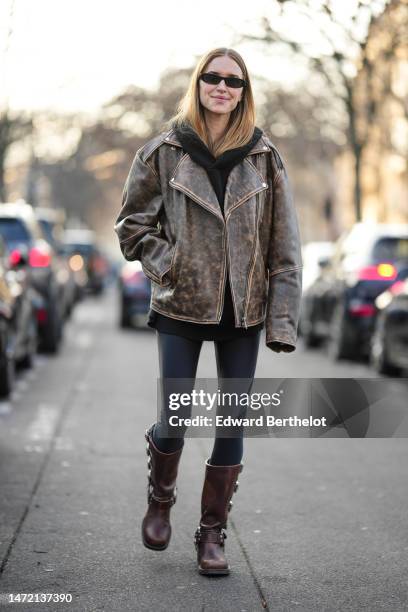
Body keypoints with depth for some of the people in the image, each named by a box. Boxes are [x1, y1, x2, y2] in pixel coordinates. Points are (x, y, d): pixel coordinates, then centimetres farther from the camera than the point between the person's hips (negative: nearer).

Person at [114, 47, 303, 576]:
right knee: (175, 421, -3)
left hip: (243, 312, 2)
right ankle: (160, 502, 28)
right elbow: (132, 222, 8)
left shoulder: (264, 156, 2)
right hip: (182, 308, -1)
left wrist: (284, 319, -4)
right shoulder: (164, 151, -1)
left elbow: (284, 244, 2)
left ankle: (213, 533, 18)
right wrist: (164, 264, -6)